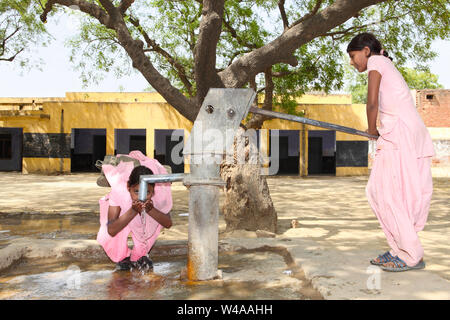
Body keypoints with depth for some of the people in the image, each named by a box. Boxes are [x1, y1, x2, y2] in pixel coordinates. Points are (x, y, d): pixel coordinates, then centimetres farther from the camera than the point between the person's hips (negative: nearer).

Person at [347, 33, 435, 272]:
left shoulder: (376, 61, 1)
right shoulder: (386, 64, 27)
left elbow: (372, 103, -9)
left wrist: (372, 130, 5)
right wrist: (378, 132, 8)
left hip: (401, 131, -9)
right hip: (414, 133, 9)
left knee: (386, 192, -6)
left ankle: (412, 256, -1)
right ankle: (399, 250, 15)